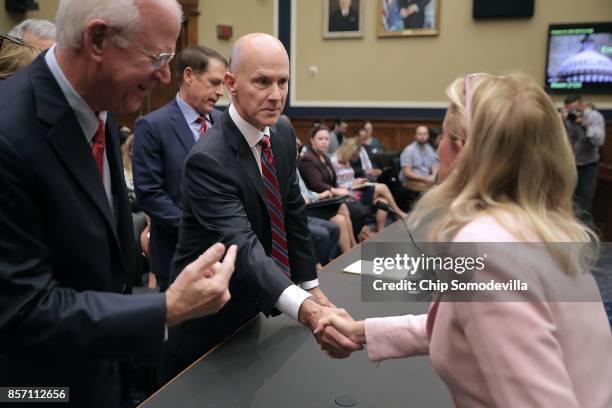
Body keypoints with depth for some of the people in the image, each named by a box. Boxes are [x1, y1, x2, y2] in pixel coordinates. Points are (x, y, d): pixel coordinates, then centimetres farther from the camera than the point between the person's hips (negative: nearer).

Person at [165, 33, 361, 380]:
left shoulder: (283, 133, -5)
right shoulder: (208, 160, -29)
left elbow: (293, 211, 3)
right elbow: (242, 246, -40)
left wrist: (312, 286, 4)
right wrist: (306, 310, -53)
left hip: (250, 301, 7)